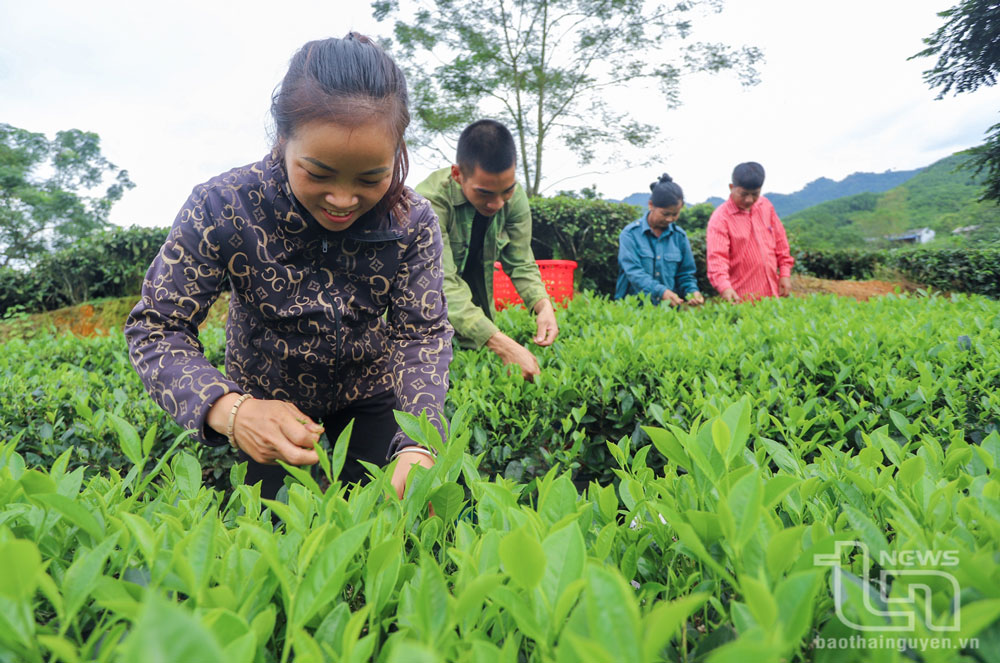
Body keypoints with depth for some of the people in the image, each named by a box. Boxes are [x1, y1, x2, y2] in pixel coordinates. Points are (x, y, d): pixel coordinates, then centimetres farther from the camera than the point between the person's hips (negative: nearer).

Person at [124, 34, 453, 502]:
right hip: (265, 404, 0)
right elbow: (155, 328, -24)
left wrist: (419, 445, -40)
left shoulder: (412, 221, -23)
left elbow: (423, 333, -22)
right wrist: (228, 409, -45)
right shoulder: (222, 207, -28)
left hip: (366, 399, 1)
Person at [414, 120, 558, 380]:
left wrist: (543, 305, -28)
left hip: (477, 307, 4)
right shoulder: (429, 202, -30)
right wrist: (504, 345, -45)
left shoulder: (514, 196, -15)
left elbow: (520, 263, -7)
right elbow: (443, 285, -36)